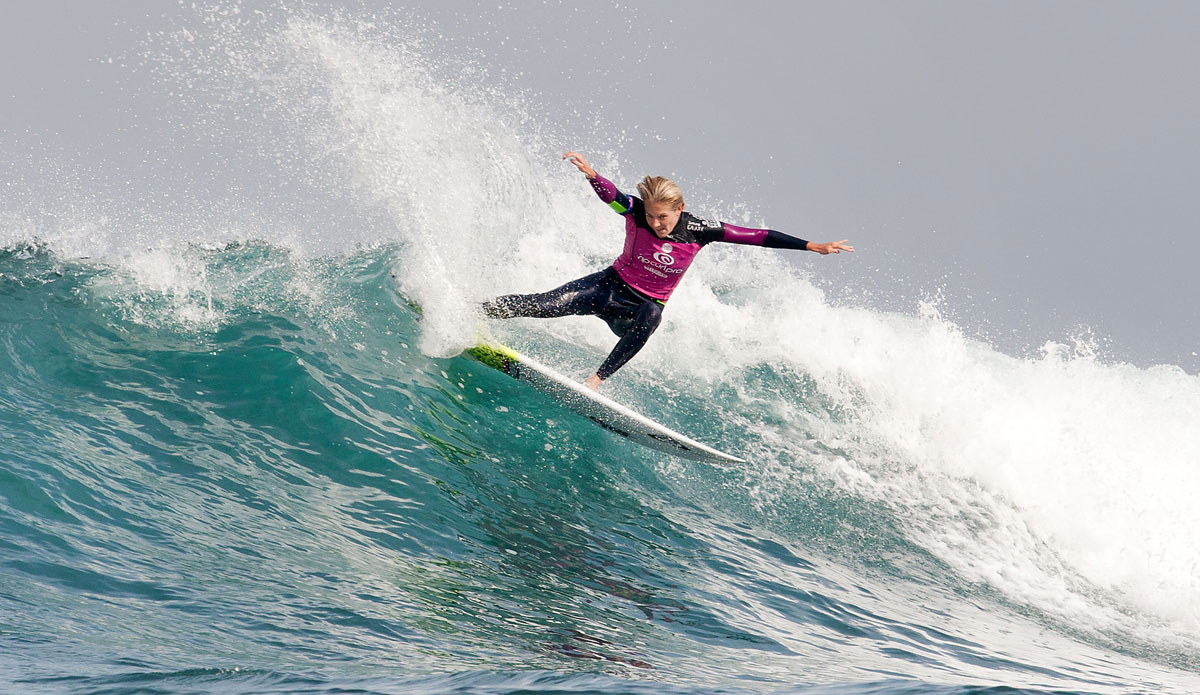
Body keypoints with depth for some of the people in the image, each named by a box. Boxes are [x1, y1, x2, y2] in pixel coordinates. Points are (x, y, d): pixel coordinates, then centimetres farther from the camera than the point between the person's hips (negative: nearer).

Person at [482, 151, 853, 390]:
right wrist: (590, 174, -58)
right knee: (546, 306, -20)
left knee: (650, 317, -38)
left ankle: (598, 378, -36)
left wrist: (812, 246, -21)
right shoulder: (637, 212, -14)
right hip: (610, 286, 0)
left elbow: (757, 236, -17)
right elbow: (610, 194, -34)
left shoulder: (698, 230, -15)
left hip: (641, 309, 0)